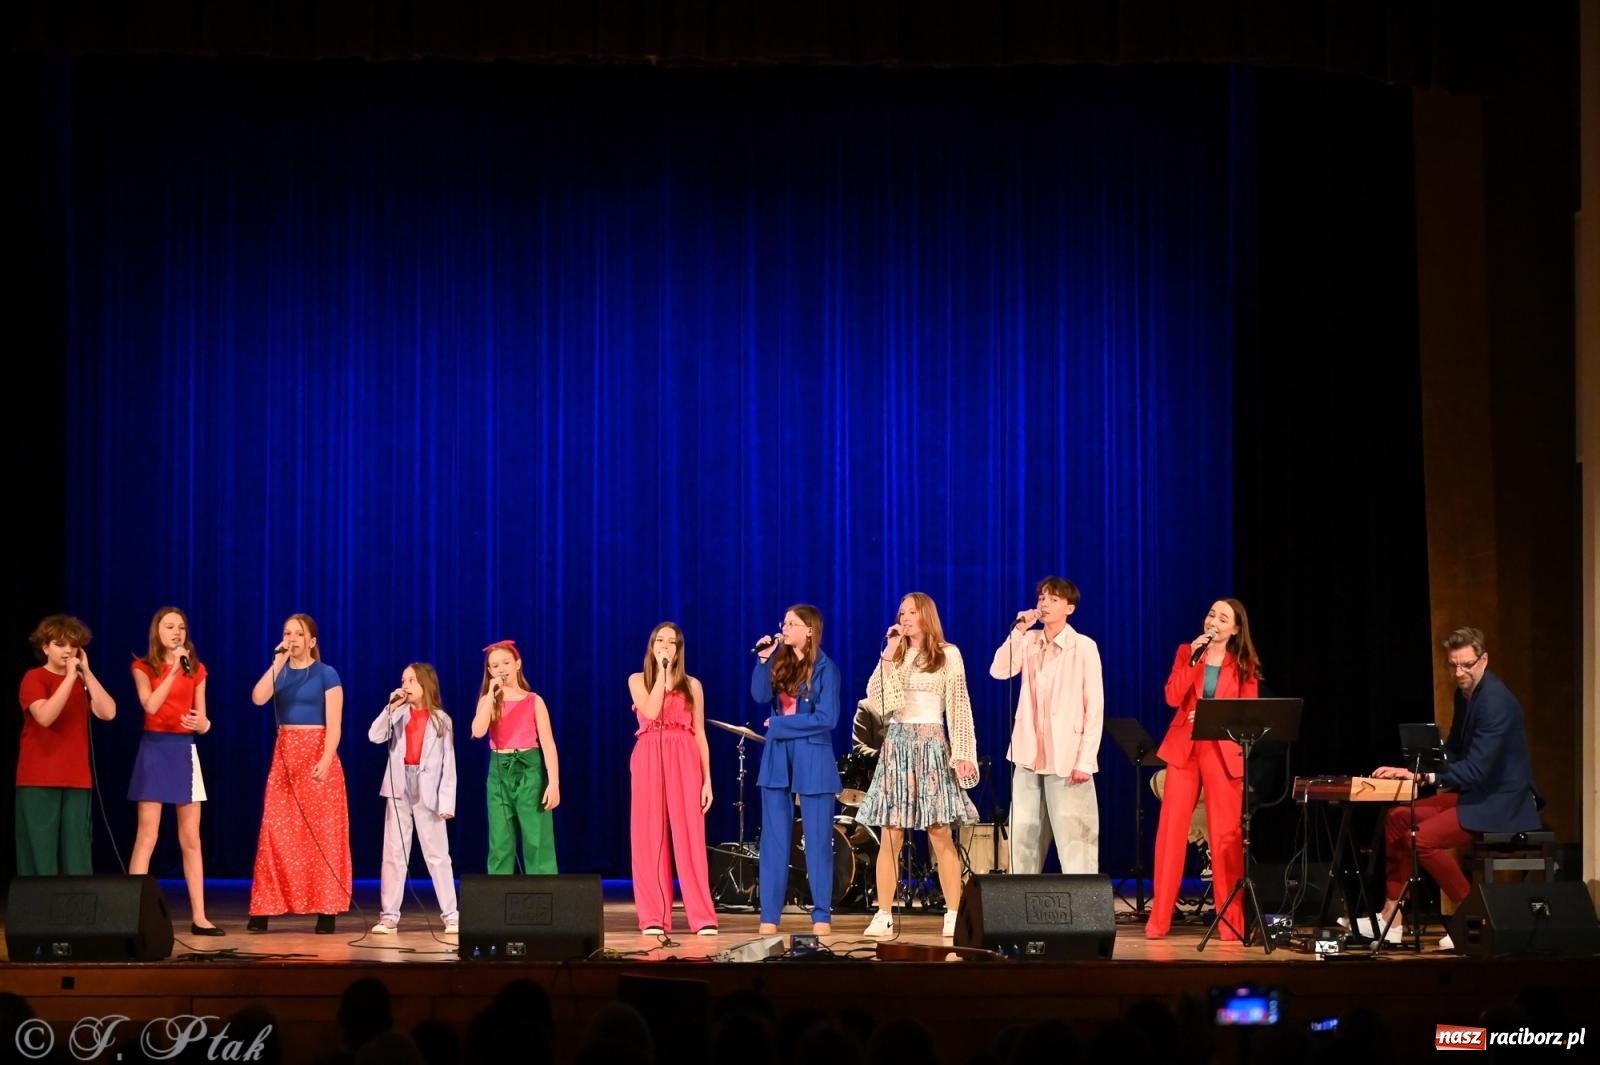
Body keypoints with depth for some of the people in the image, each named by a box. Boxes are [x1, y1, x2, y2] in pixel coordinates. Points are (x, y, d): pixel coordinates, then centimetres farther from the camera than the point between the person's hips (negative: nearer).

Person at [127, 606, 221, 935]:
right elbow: (151, 706, -16)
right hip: (155, 749, -4)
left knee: (191, 839, 4)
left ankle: (199, 917, 5)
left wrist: (202, 723, -13)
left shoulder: (196, 669, 11)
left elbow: (203, 722, 10)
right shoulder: (143, 667, 1)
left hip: (185, 751, 4)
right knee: (147, 836, -8)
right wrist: (173, 669, -15)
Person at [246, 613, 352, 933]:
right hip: (284, 757, 4)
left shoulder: (326, 674, -1)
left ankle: (326, 911, -1)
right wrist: (278, 663, -10)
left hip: (318, 756, -4)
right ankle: (263, 910, -1)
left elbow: (334, 725, -9)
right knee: (277, 833, -1)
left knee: (321, 834, -3)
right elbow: (258, 698, -9)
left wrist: (325, 761, -21)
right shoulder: (279, 673, 10)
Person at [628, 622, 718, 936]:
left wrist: (707, 780, 2)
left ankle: (703, 917, -5)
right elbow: (650, 713, -10)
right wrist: (662, 673, -6)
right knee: (650, 837, -2)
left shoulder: (692, 685, 12)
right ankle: (653, 917, 0)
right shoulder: (638, 680, 9)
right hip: (649, 761, 0)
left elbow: (700, 733, 9)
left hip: (684, 762, 0)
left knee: (689, 837, -4)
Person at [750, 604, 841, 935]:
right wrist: (763, 660, -15)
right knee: (774, 838, 3)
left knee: (817, 839, 0)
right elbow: (760, 696, -5)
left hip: (812, 759, -5)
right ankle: (769, 916, 5)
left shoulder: (824, 668, -6)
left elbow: (826, 718, -12)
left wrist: (778, 725, -10)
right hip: (777, 757, 5)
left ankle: (822, 915, 6)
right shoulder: (780, 662, 9)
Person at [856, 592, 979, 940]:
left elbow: (959, 707, 0)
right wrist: (890, 653, -4)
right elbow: (875, 697, 0)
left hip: (931, 744, -3)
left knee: (940, 833, -6)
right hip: (896, 744, 3)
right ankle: (883, 915, 0)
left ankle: (954, 915, -4)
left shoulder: (948, 655, 3)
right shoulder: (894, 654, 14)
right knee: (890, 836, -1)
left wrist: (962, 753, -8)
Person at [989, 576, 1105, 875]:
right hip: (1029, 754, 5)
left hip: (1067, 757, -5)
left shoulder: (1084, 647, -5)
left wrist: (1086, 760, -13)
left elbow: (1095, 707, -7)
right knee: (1023, 836, 7)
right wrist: (1019, 630, -9)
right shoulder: (1028, 641, 9)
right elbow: (999, 671, -6)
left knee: (1073, 838, -7)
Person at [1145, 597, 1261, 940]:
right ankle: (1159, 919, 0)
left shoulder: (1244, 666, 6)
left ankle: (1231, 921, 2)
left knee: (1225, 835, -4)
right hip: (1183, 748, 1)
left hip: (1223, 752, -1)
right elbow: (1173, 698, -5)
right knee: (1171, 829, -4)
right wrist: (1193, 659, -12)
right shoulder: (1186, 652, 8)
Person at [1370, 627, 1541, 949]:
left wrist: (1420, 774, -32)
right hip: (1475, 793, 10)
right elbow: (1453, 751, 16)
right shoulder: (1465, 694, 7)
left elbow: (1475, 769, -28)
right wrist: (1411, 771, -1)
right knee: (1397, 819, 5)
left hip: (1501, 803, -10)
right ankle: (1390, 919, 7)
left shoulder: (1495, 702, -22)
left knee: (1422, 838, -23)